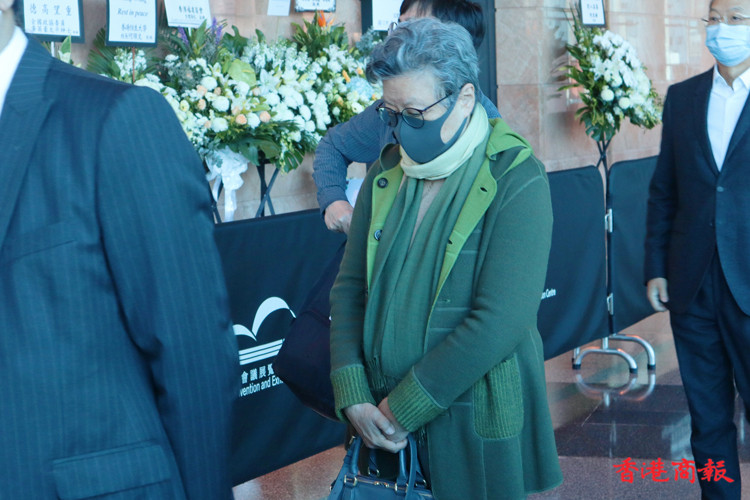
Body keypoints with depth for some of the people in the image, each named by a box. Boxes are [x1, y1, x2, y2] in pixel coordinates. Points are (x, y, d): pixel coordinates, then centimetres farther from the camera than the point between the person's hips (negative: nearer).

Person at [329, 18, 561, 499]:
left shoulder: (516, 181, -13)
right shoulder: (386, 171, 5)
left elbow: (500, 320, -20)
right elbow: (350, 287, 6)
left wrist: (403, 409, -17)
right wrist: (354, 398, -7)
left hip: (474, 426, -5)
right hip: (386, 425, 5)